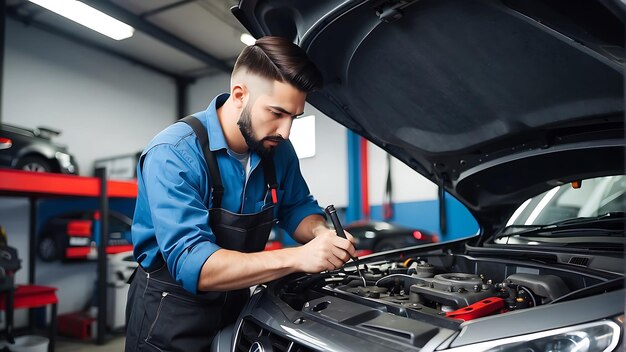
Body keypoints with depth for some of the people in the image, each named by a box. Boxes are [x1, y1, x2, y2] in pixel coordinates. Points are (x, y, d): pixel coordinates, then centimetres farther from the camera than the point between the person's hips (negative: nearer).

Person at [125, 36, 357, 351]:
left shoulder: (278, 150, -9)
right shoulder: (174, 154, -28)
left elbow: (297, 207, 4)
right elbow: (191, 264, -35)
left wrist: (322, 233, -20)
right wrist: (297, 257, -41)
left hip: (235, 306, 6)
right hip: (171, 315, -5)